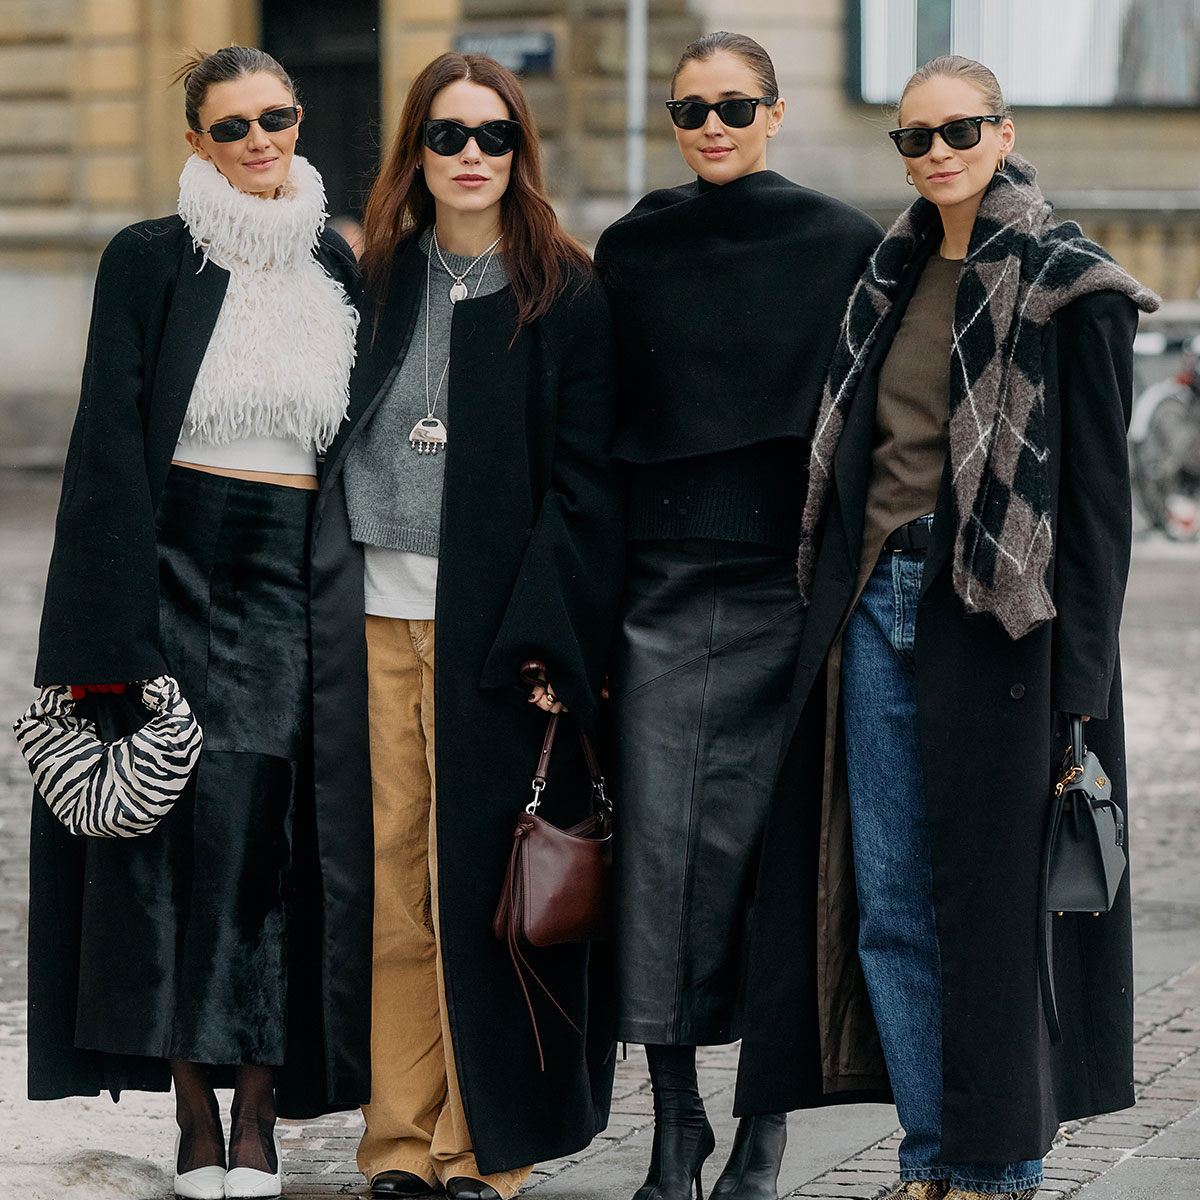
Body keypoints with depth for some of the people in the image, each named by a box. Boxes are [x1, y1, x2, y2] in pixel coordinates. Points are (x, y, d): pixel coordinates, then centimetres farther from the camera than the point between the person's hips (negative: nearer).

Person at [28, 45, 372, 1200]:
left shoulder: (335, 266, 11)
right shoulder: (150, 260, 1)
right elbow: (111, 441, -3)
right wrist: (116, 626, -11)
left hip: (305, 581, 3)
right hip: (183, 565, -3)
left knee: (282, 834, -1)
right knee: (196, 824, -7)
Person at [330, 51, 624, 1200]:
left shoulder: (566, 298, 1)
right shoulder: (383, 282, 13)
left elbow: (584, 485, -4)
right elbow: (340, 446, 15)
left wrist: (548, 639, -13)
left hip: (492, 619, -3)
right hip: (378, 611, 3)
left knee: (480, 877, -1)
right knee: (392, 876, 3)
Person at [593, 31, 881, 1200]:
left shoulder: (844, 246, 2)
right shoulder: (631, 248, 9)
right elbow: (599, 429, 11)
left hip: (789, 584, -2)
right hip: (661, 586, 2)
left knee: (776, 839, -1)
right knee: (660, 841, -2)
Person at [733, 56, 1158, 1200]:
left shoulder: (1069, 288, -7)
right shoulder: (894, 275, 13)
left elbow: (1098, 495, -9)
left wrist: (1080, 693, -14)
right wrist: (842, 612, 12)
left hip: (994, 622, -6)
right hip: (877, 609, 6)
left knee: (991, 893, -1)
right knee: (887, 903, 6)